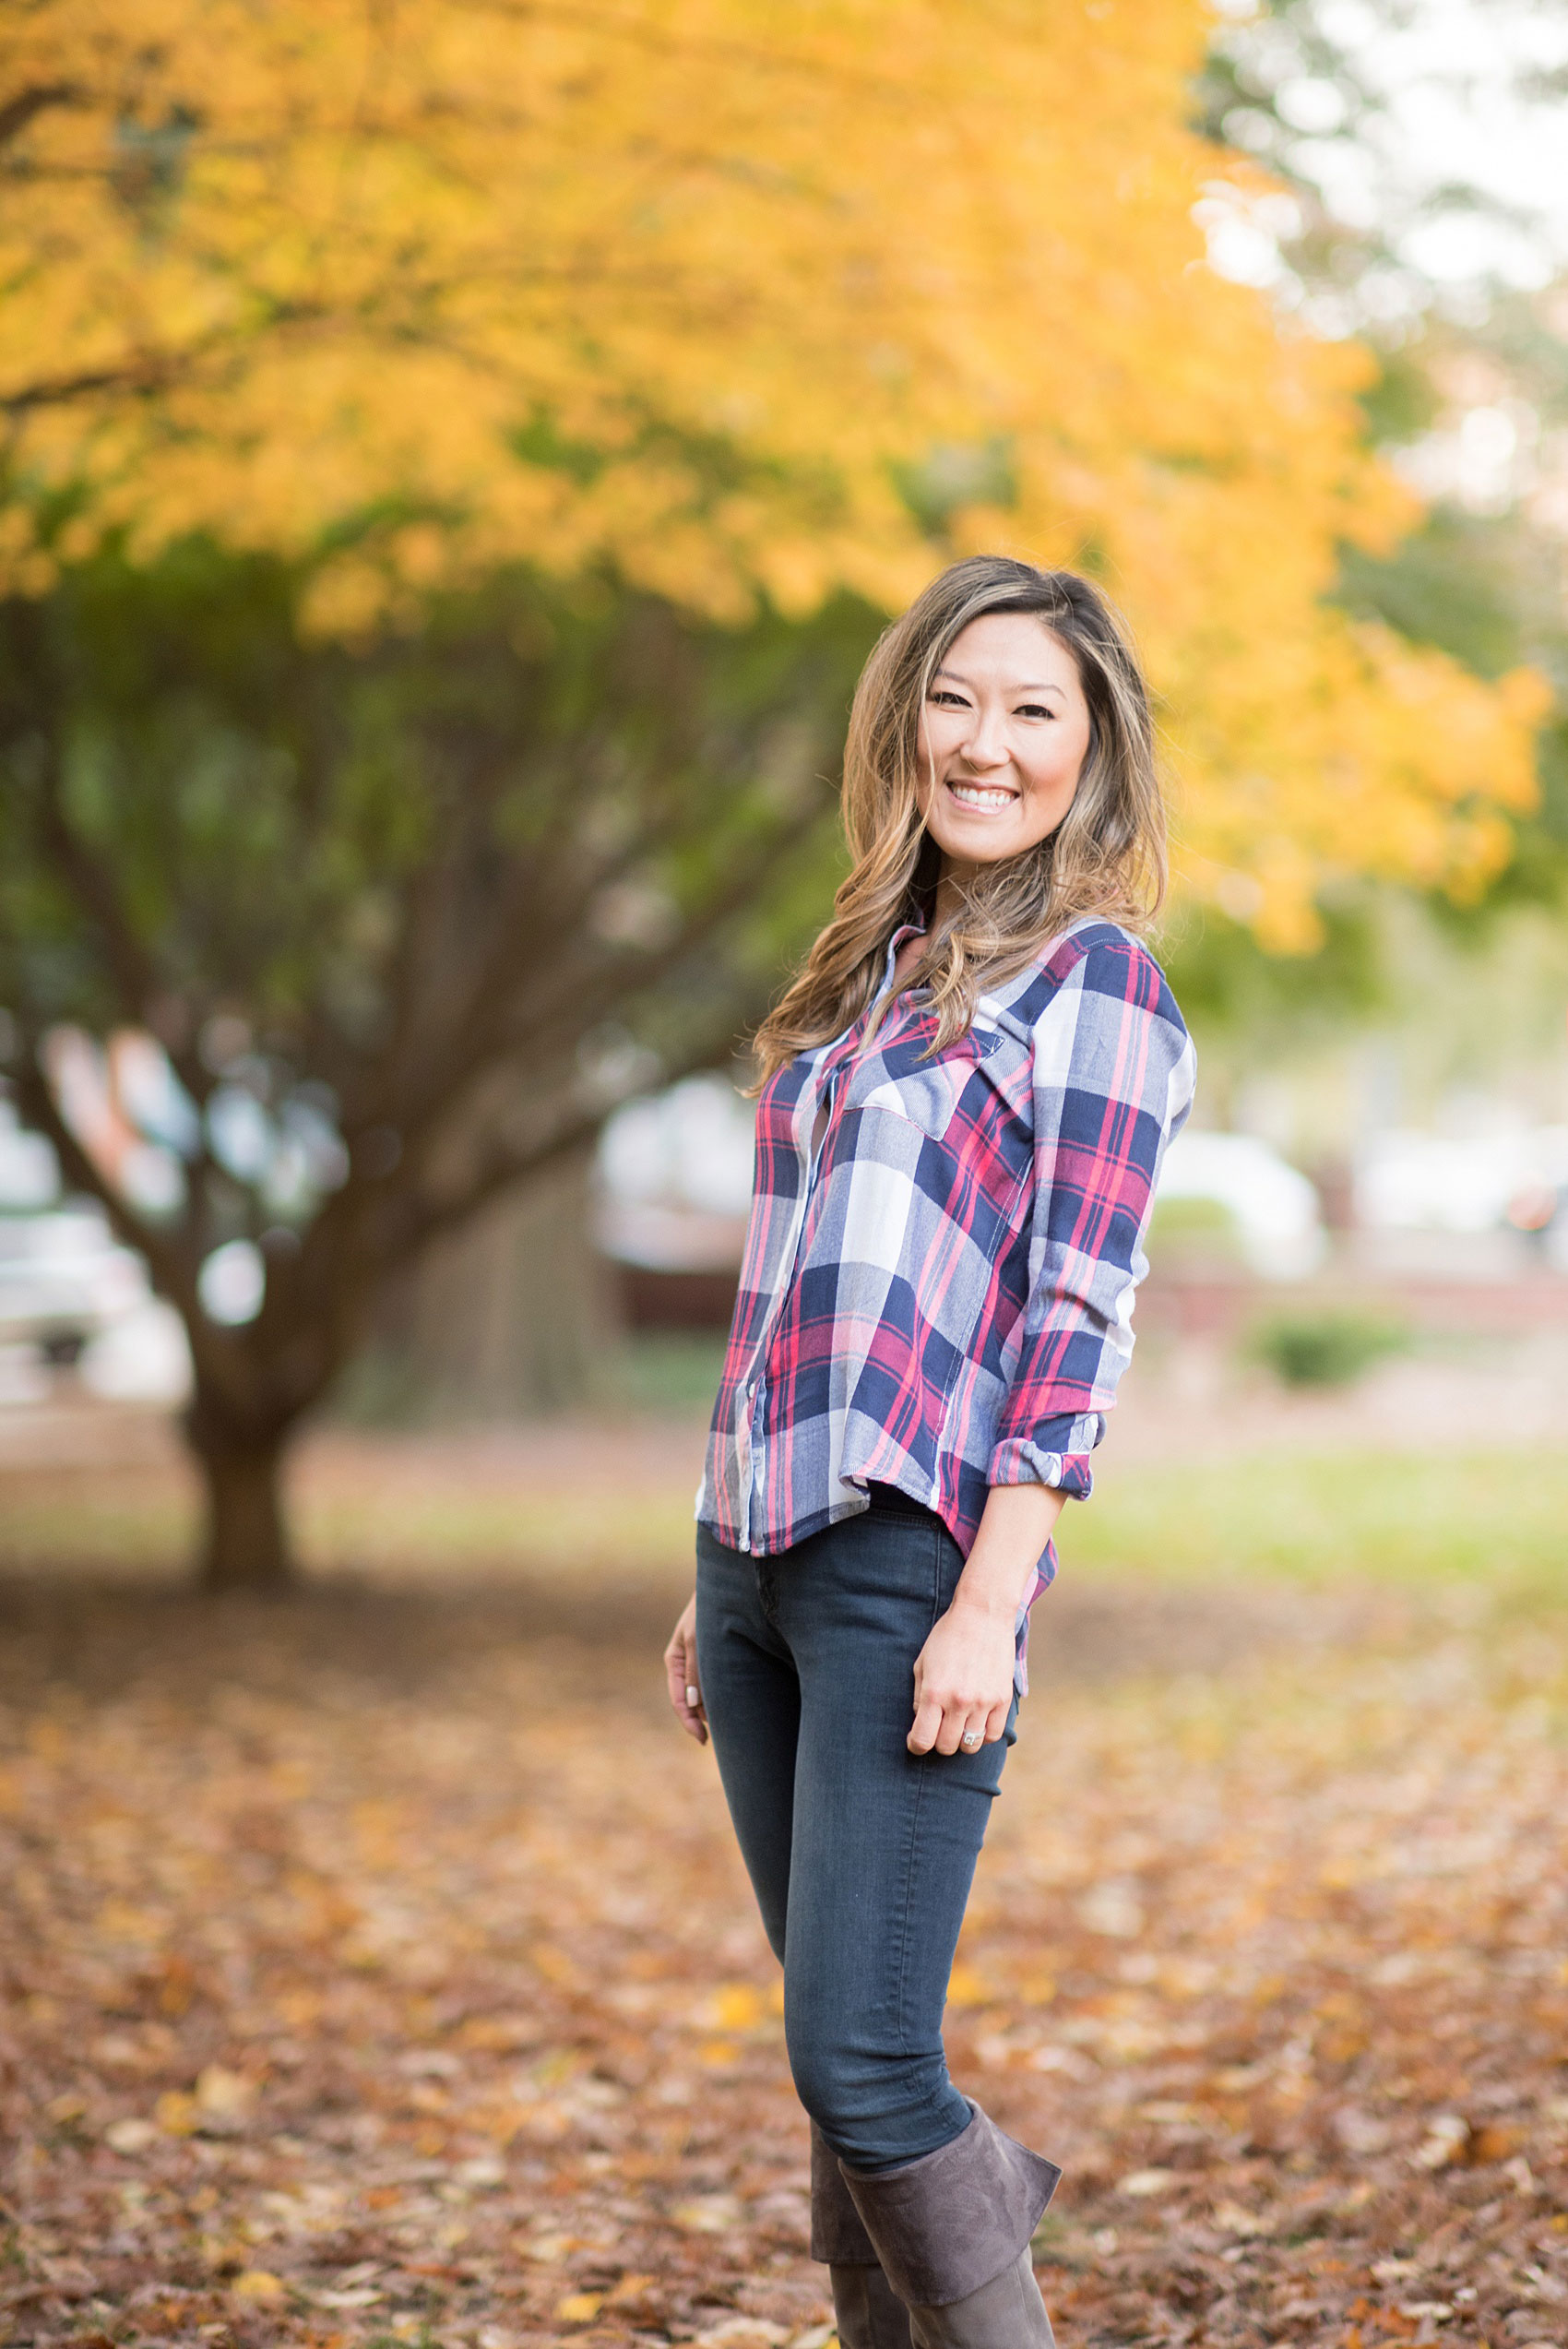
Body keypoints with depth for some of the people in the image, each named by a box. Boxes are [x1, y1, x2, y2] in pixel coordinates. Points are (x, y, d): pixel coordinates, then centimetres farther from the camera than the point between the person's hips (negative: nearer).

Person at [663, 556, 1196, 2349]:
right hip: (760, 1548, 7)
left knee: (857, 2063, -10)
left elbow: (1079, 1316, -9)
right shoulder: (871, 970, 19)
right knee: (840, 2059, 10)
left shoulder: (1093, 974, -1)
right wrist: (713, 1584, 18)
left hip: (916, 1552, -7)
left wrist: (989, 1606, -17)